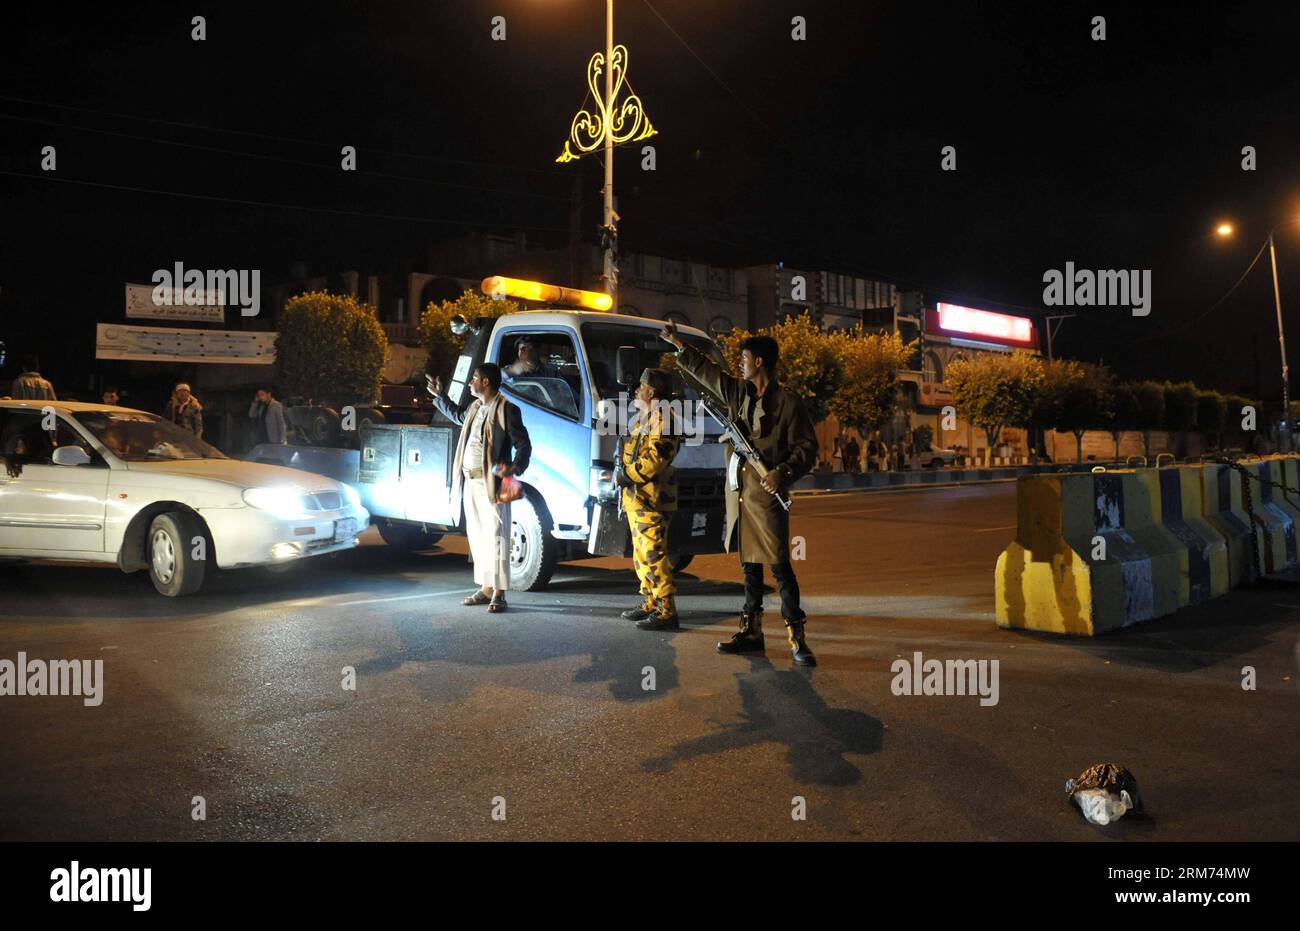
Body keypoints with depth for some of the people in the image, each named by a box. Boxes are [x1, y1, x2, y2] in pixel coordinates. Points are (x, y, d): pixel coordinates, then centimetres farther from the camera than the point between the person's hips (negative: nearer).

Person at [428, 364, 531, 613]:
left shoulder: (506, 410, -9)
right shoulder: (476, 407, 16)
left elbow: (524, 444, -11)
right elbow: (459, 417, 39)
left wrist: (516, 467, -28)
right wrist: (439, 396, 41)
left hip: (491, 483, -8)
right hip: (470, 481, 9)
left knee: (495, 535, -6)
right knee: (477, 535, 12)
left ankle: (498, 593, -2)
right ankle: (486, 588, 21)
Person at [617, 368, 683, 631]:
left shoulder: (662, 416, -12)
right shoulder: (644, 417, 21)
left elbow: (656, 456, -21)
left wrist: (627, 474, -15)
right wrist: (620, 470, 9)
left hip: (651, 499, -11)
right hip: (636, 498, 11)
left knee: (653, 554, -12)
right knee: (642, 553, 15)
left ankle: (667, 610, -11)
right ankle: (650, 603, 24)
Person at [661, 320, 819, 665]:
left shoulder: (787, 402, -8)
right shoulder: (737, 391, 11)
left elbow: (807, 447, -8)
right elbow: (705, 370, 24)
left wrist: (783, 472, -22)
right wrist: (677, 343, 28)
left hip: (768, 494, -7)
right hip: (738, 492, 7)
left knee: (780, 566, -6)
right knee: (750, 565, 14)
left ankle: (797, 639, 1)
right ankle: (751, 632, 22)